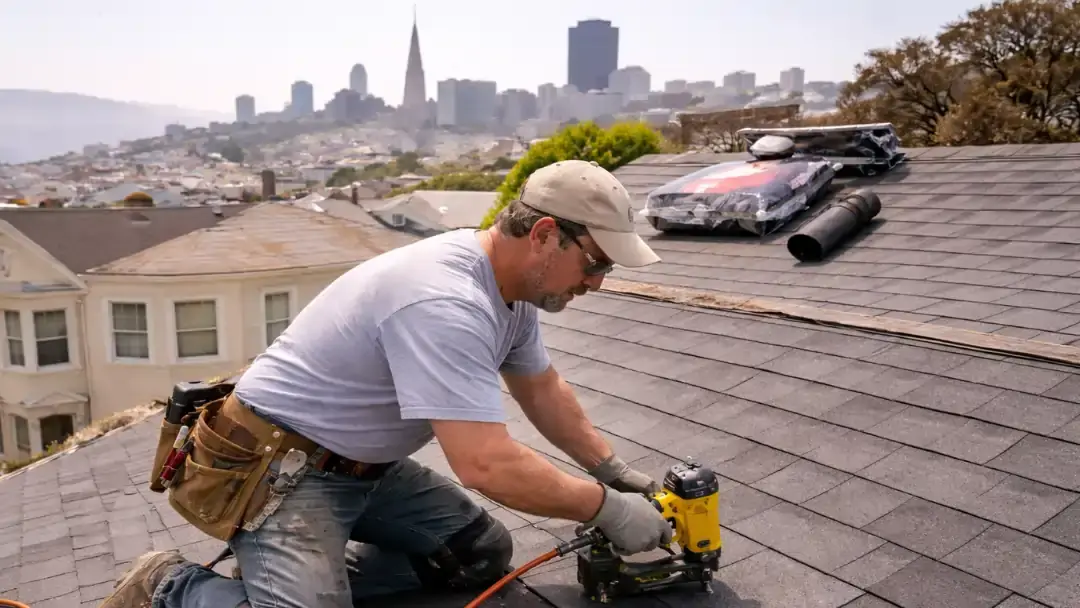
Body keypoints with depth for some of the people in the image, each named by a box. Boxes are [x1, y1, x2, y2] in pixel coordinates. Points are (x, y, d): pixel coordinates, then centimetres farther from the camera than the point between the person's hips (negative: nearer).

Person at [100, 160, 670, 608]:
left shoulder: (513, 285, -1)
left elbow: (543, 390, 12)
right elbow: (486, 465, -37)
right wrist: (606, 509, -24)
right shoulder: (444, 302, -33)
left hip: (366, 465, 9)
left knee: (483, 554, 4)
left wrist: (612, 468, 5)